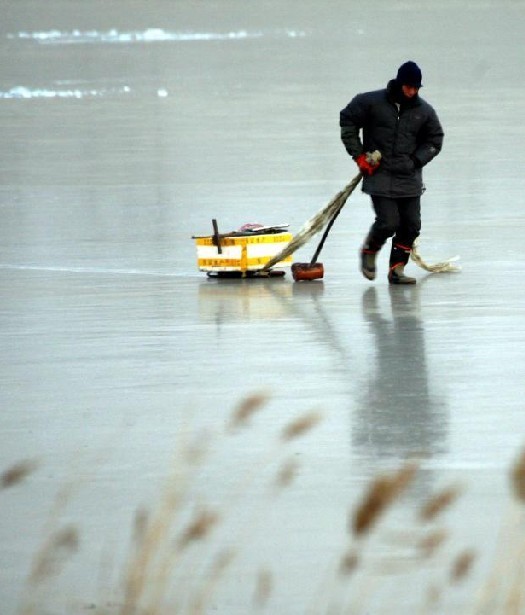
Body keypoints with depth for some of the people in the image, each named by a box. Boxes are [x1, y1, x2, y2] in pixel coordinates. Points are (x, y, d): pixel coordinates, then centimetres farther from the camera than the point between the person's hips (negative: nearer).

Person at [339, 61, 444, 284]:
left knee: (411, 225, -1)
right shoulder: (372, 102, -6)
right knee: (388, 222, -12)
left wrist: (416, 160, -1)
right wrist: (359, 155, -2)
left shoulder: (424, 111, 3)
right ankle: (369, 250, 18)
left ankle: (397, 268, 12)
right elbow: (347, 121, 3)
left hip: (409, 179, 4)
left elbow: (434, 140, 14)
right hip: (379, 174, -4)